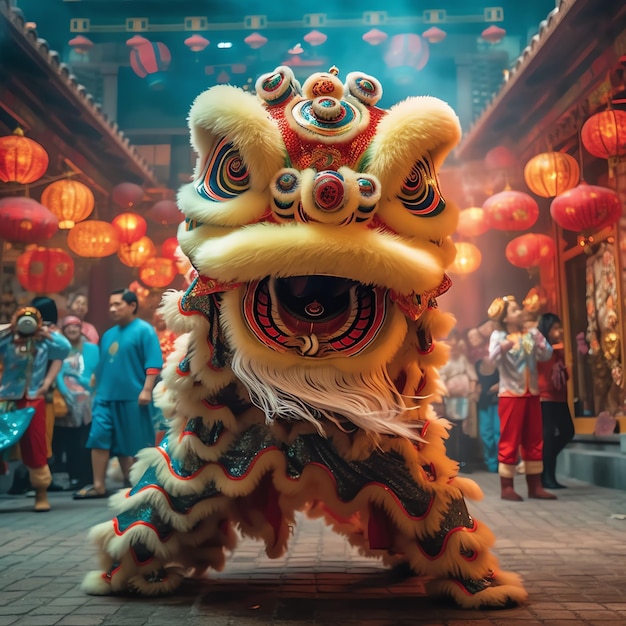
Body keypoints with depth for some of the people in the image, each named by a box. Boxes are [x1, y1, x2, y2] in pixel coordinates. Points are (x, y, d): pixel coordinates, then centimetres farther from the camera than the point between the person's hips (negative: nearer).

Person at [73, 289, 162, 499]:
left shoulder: (144, 330, -5)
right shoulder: (108, 335, 18)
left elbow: (153, 364, -12)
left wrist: (146, 390, -19)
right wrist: (98, 391, 21)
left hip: (132, 398, -6)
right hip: (106, 397, 7)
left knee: (132, 444, 3)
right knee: (99, 438, -3)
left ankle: (133, 485, 15)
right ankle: (98, 485, 2)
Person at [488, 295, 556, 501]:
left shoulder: (530, 333, 8)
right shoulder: (498, 335, -6)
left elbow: (546, 355, 0)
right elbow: (493, 357, -23)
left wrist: (541, 342, -20)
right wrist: (503, 347, -44)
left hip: (531, 393, 6)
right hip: (510, 394, -5)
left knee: (534, 440, 8)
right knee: (510, 440, -3)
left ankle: (535, 486, 14)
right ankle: (506, 487, 3)